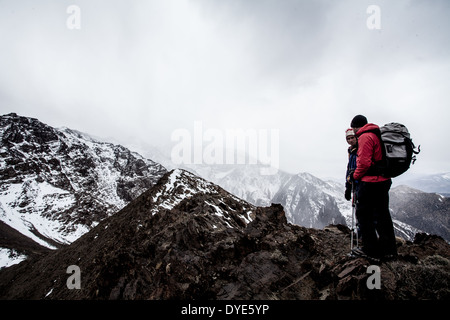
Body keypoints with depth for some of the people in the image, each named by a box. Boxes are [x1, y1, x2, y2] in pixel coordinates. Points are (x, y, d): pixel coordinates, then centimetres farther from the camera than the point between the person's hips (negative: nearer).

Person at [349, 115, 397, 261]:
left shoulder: (365, 137, -14)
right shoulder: (378, 135, 15)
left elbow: (364, 162, -21)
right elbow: (379, 159, 18)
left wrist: (355, 176, -6)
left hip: (370, 183, -9)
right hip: (384, 180, 9)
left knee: (364, 214, 2)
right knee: (382, 213, 15)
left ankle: (371, 250, 8)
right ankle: (389, 249, 24)